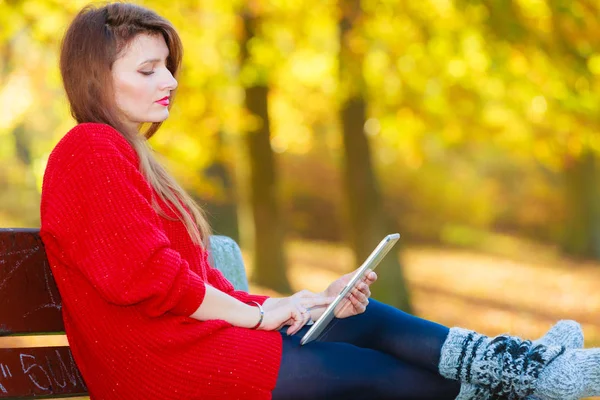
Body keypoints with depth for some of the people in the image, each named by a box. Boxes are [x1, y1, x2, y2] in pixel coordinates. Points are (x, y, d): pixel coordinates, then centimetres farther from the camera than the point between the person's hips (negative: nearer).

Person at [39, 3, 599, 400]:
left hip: (191, 334, 10)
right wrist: (257, 313, -11)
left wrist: (305, 303, 6)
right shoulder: (90, 151, -10)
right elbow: (144, 276, -21)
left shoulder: (127, 156, 24)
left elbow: (205, 284, 18)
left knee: (360, 320, 5)